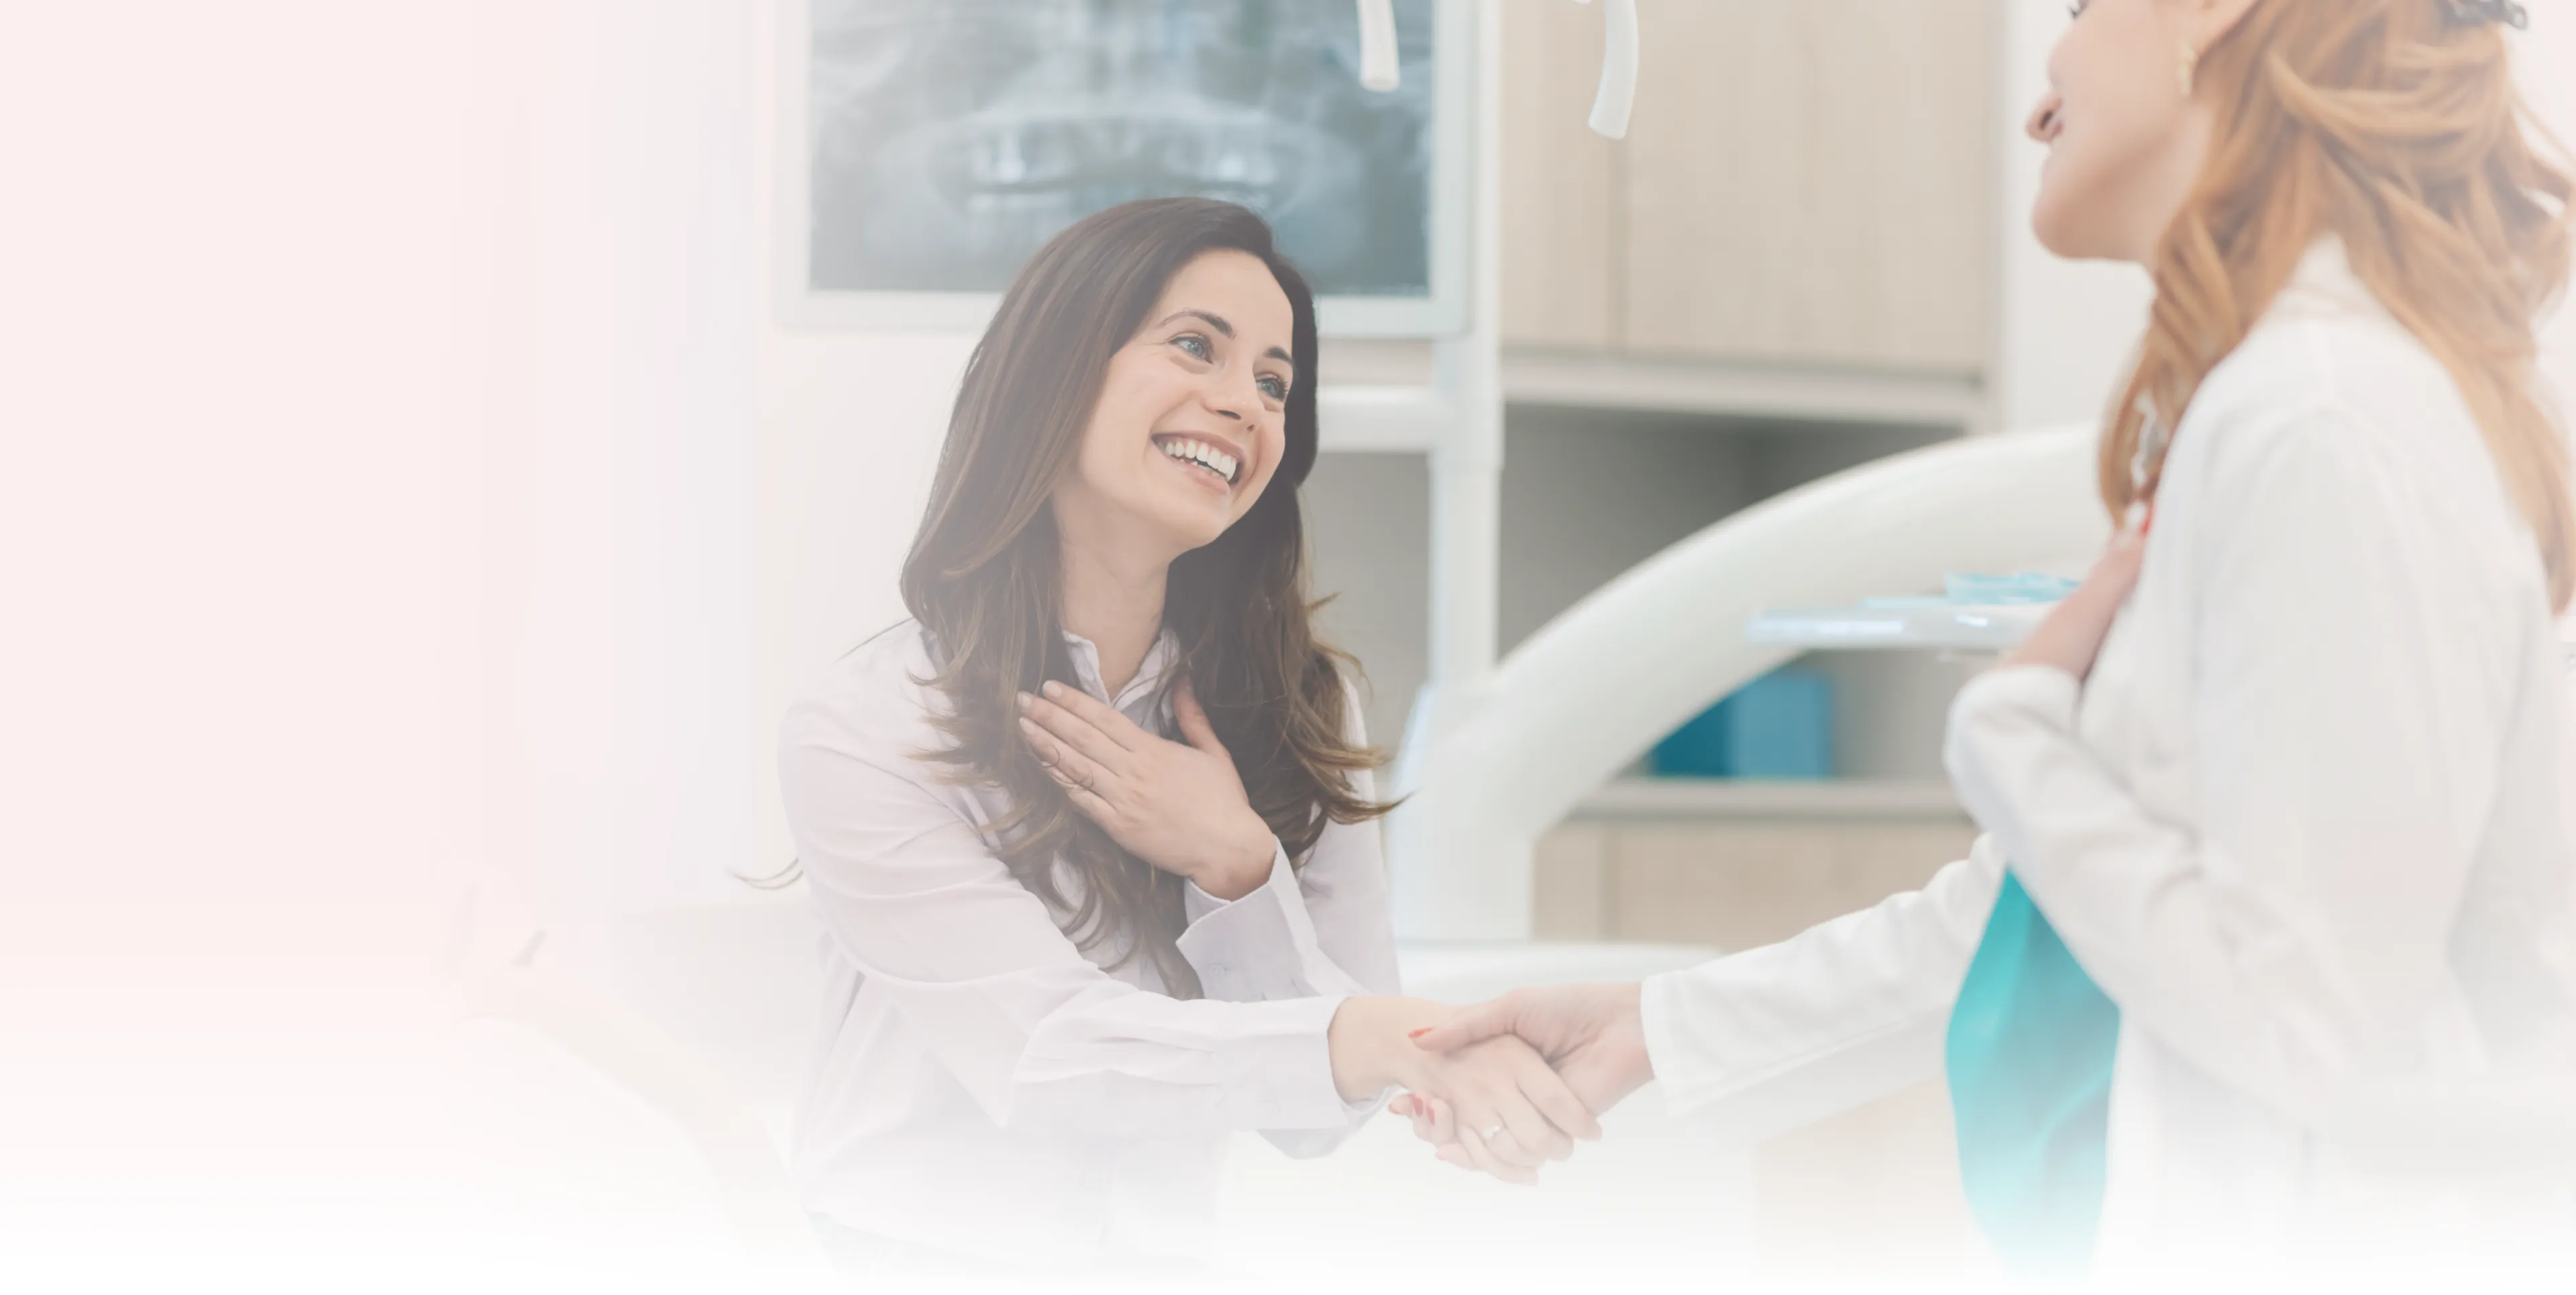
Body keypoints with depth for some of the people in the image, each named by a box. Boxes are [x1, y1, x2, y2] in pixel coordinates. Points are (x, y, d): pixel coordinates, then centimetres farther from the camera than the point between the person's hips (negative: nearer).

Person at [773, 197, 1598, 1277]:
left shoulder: (1298, 713, 8)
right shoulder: (861, 733, -6)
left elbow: (1322, 1118, 3)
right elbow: (1043, 1055, -16)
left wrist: (1237, 869, -14)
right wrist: (1395, 1041, -29)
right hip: (911, 1260, -3)